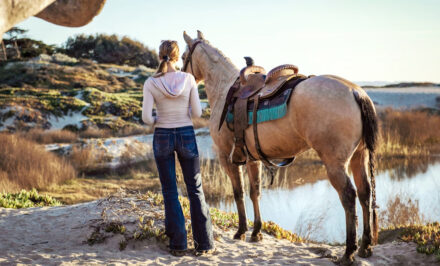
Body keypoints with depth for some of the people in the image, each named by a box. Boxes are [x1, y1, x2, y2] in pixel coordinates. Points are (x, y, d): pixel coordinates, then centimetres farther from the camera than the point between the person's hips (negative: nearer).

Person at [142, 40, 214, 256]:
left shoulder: (151, 83, -10)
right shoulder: (188, 79, -8)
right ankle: (204, 244, 10)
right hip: (186, 135, 0)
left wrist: (157, 121, 8)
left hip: (162, 136, 0)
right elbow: (197, 112, -8)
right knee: (195, 189, 10)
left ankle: (178, 244, 11)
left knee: (169, 192, 10)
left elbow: (146, 117, -13)